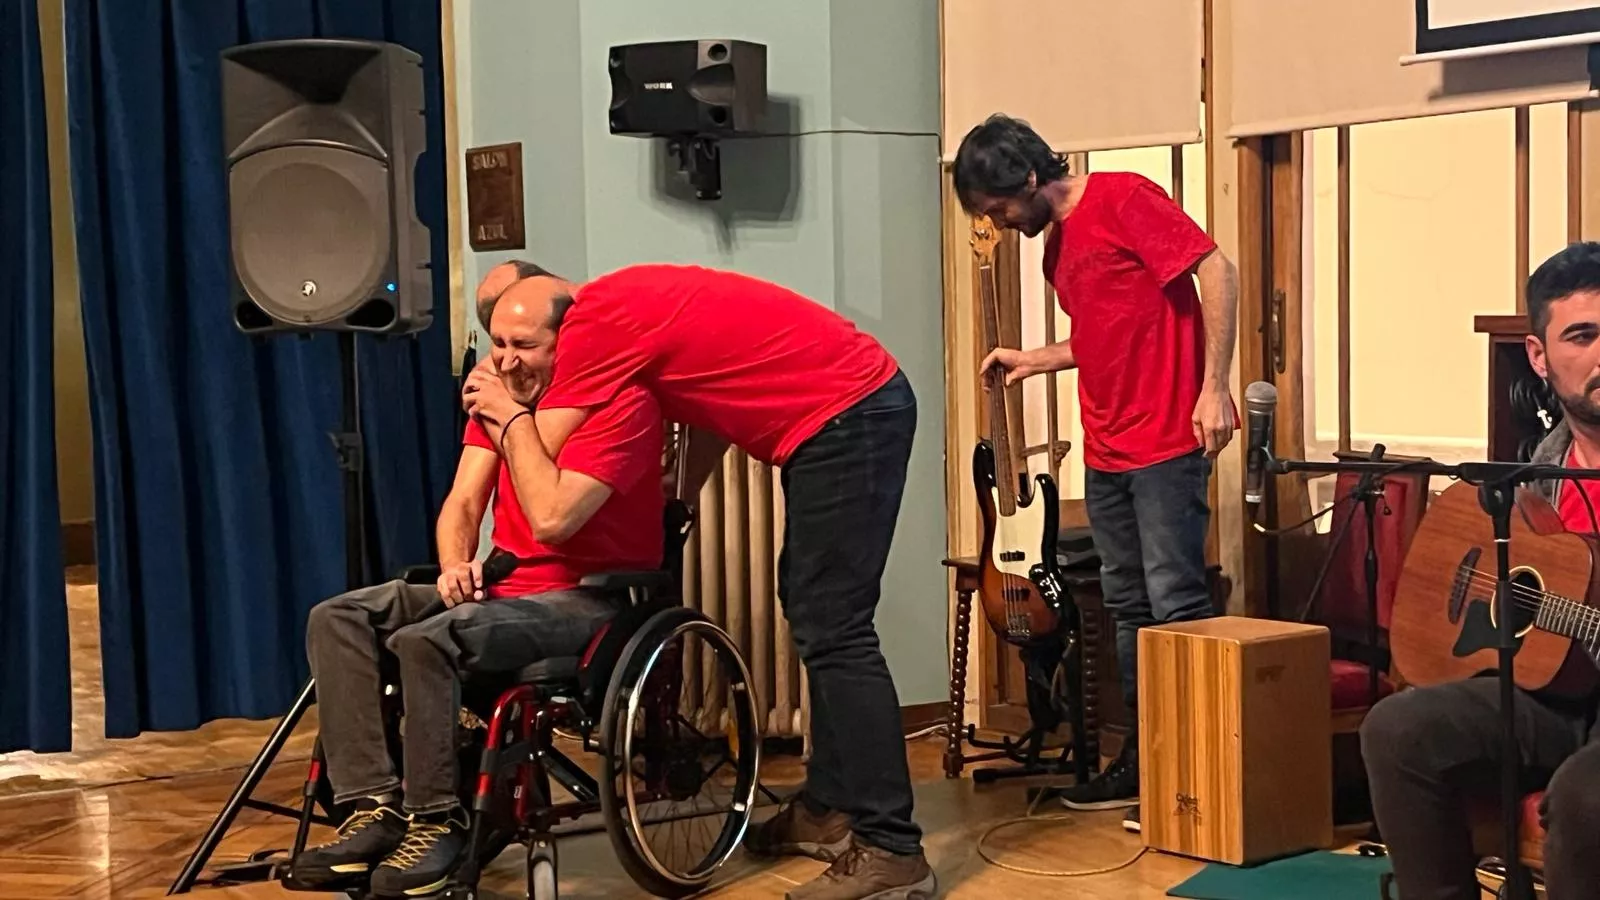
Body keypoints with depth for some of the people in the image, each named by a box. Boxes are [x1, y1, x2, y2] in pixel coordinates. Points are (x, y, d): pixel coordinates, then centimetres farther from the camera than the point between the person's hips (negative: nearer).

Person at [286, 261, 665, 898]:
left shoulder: (622, 403, -16)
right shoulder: (501, 392, 9)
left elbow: (552, 519, -25)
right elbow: (462, 504, 6)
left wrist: (515, 420, -16)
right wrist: (456, 564, -16)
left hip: (587, 599, -8)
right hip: (505, 586, 9)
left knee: (425, 642, -32)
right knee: (336, 619, -7)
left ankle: (439, 820, -16)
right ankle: (375, 807, -16)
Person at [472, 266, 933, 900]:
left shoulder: (594, 323, -15)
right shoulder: (627, 306, 13)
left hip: (846, 417, -10)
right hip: (856, 404, 10)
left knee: (832, 631, -10)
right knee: (811, 609, 17)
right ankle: (830, 807, 27)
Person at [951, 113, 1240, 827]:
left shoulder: (1122, 199, -9)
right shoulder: (1057, 247, 18)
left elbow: (1215, 270, -15)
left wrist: (1214, 386, -19)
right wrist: (1033, 360, 16)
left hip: (1167, 440, -9)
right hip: (1106, 448, 9)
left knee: (1176, 603, -8)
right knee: (1129, 608, 12)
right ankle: (1140, 762, 19)